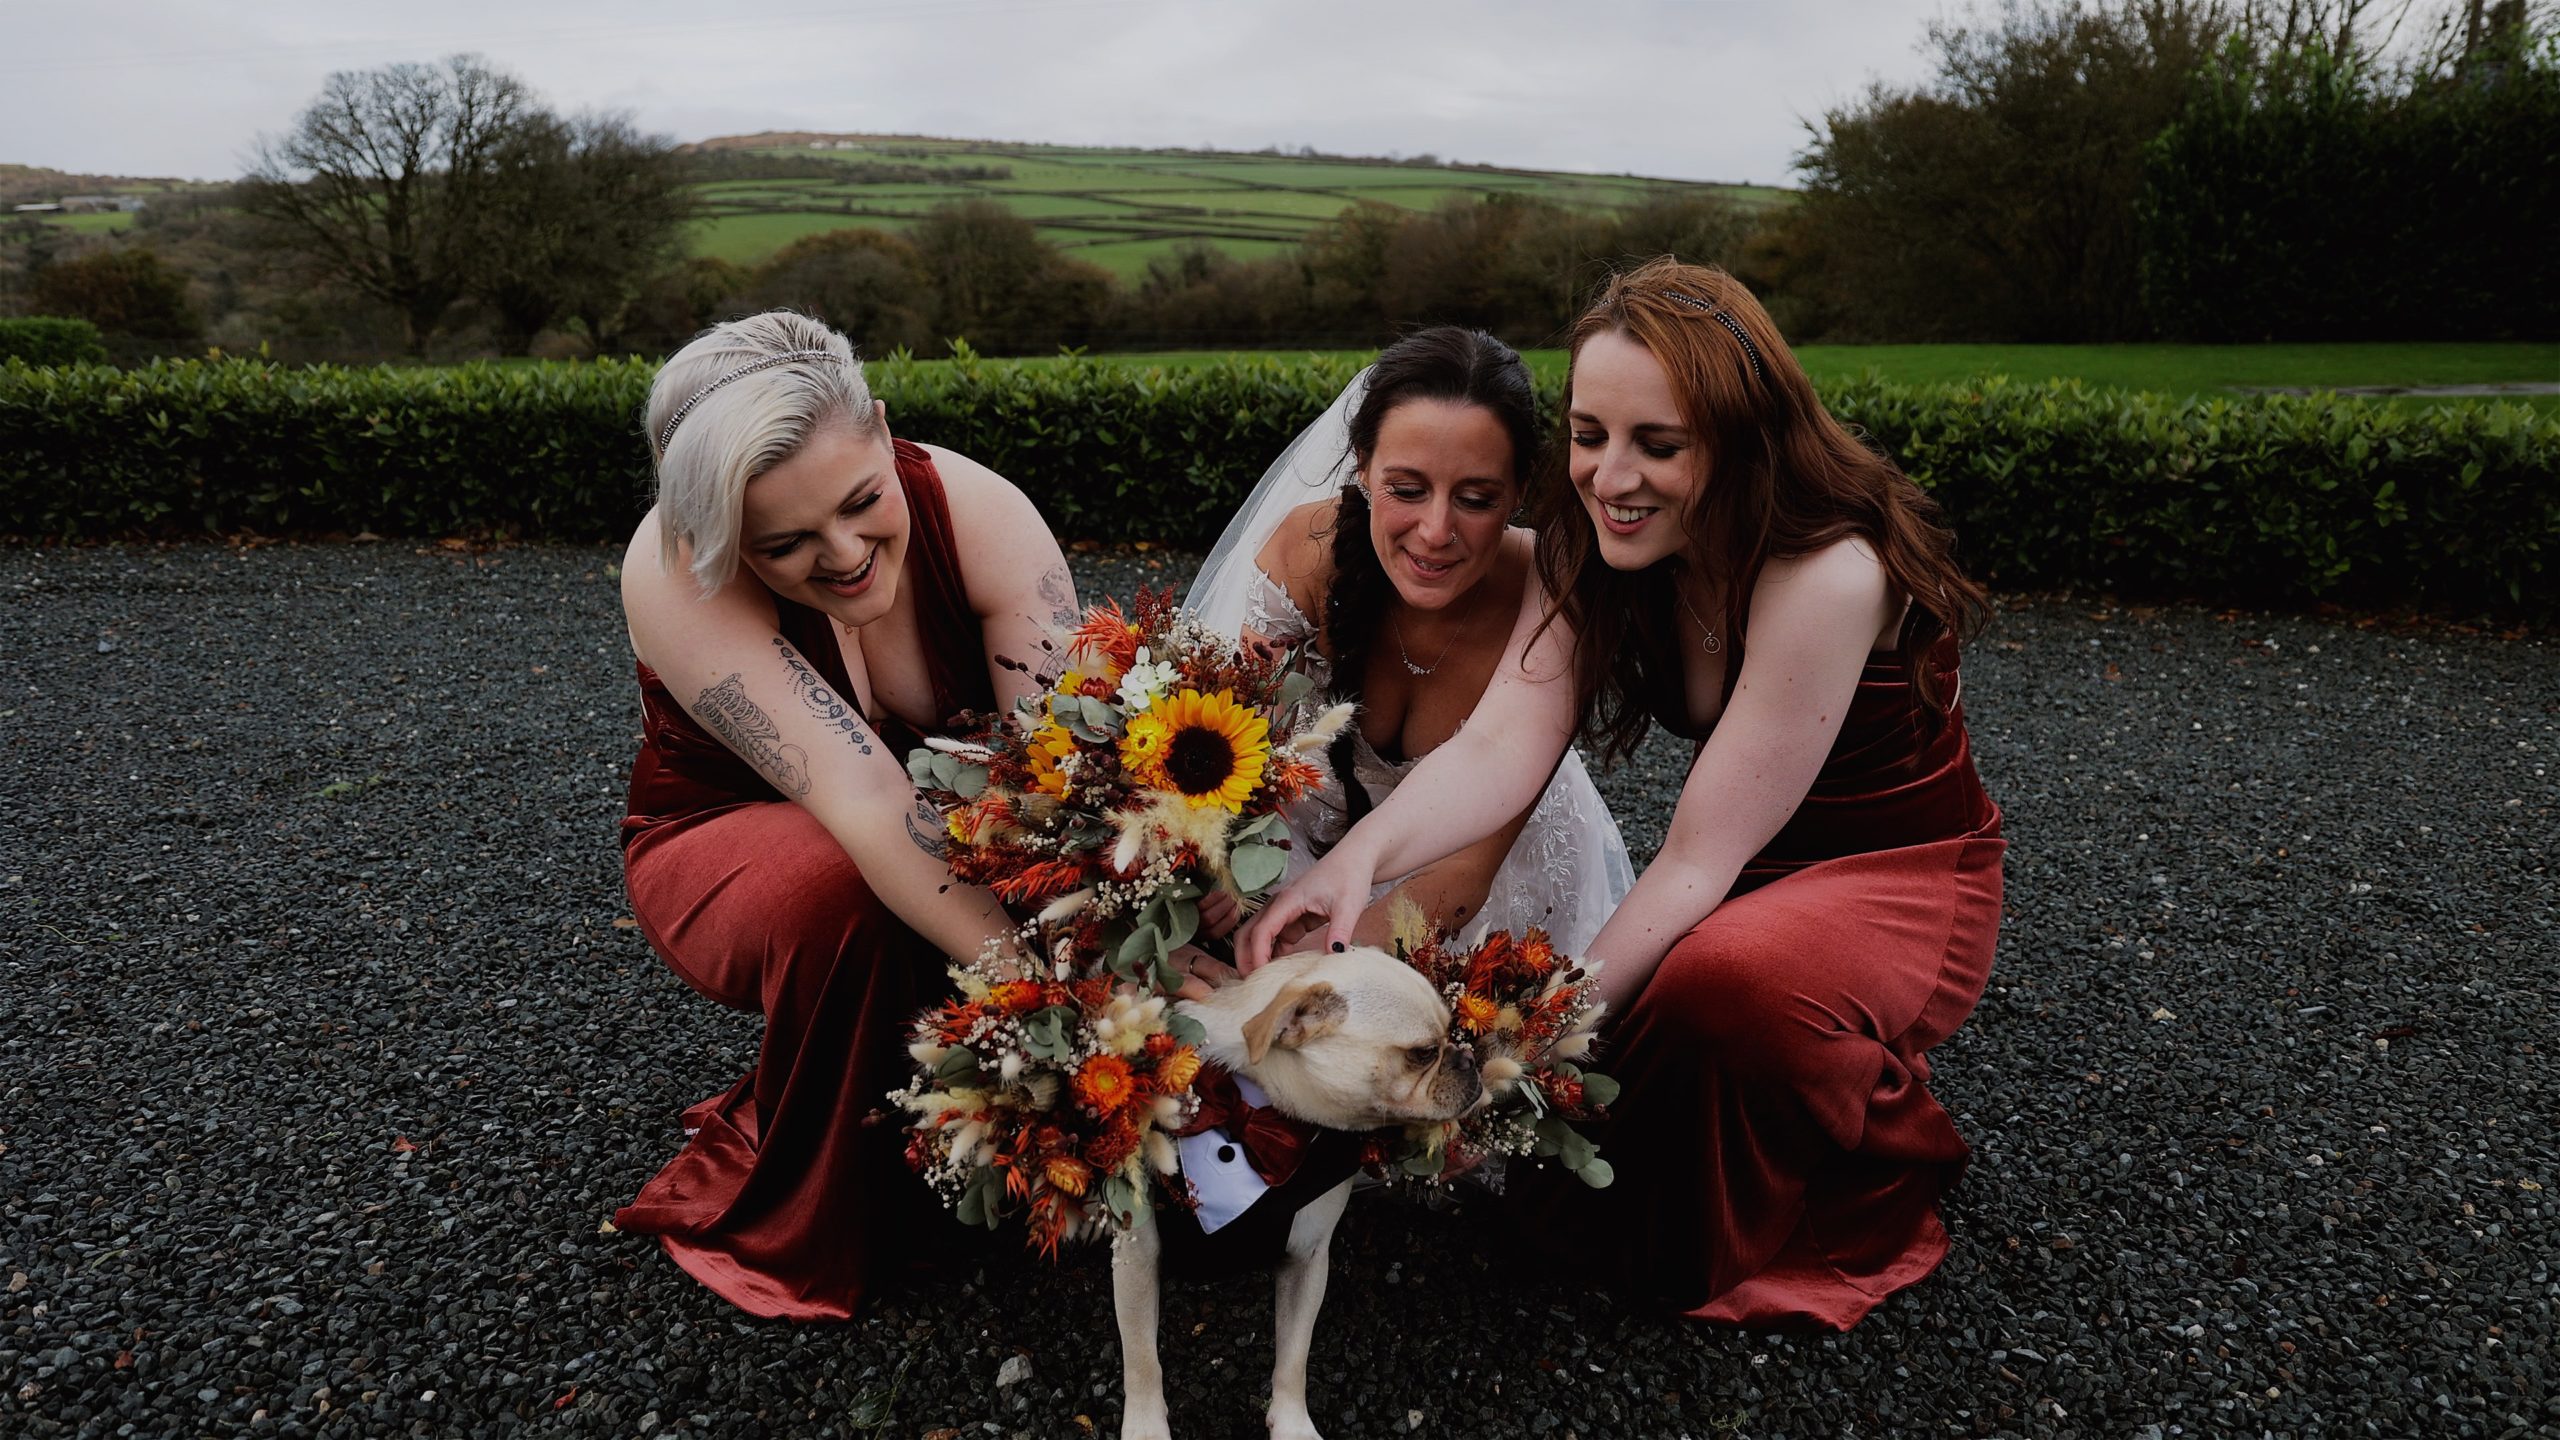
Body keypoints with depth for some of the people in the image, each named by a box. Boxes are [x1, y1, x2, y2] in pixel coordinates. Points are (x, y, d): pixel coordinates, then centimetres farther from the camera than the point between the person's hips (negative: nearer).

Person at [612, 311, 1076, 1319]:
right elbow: (859, 795, -42)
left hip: (946, 825, 3)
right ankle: (793, 1217, -9)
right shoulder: (675, 574, -31)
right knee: (843, 887, -36)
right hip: (733, 848, -2)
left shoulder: (980, 513, -25)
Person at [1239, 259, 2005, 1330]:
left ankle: (1871, 1205, -6)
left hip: (1905, 879, -5)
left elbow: (1697, 857, -30)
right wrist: (1357, 856, -43)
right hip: (1750, 876, 5)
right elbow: (1502, 744, -25)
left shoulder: (1828, 574, -30)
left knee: (1725, 980, -38)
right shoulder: (1593, 550, -10)